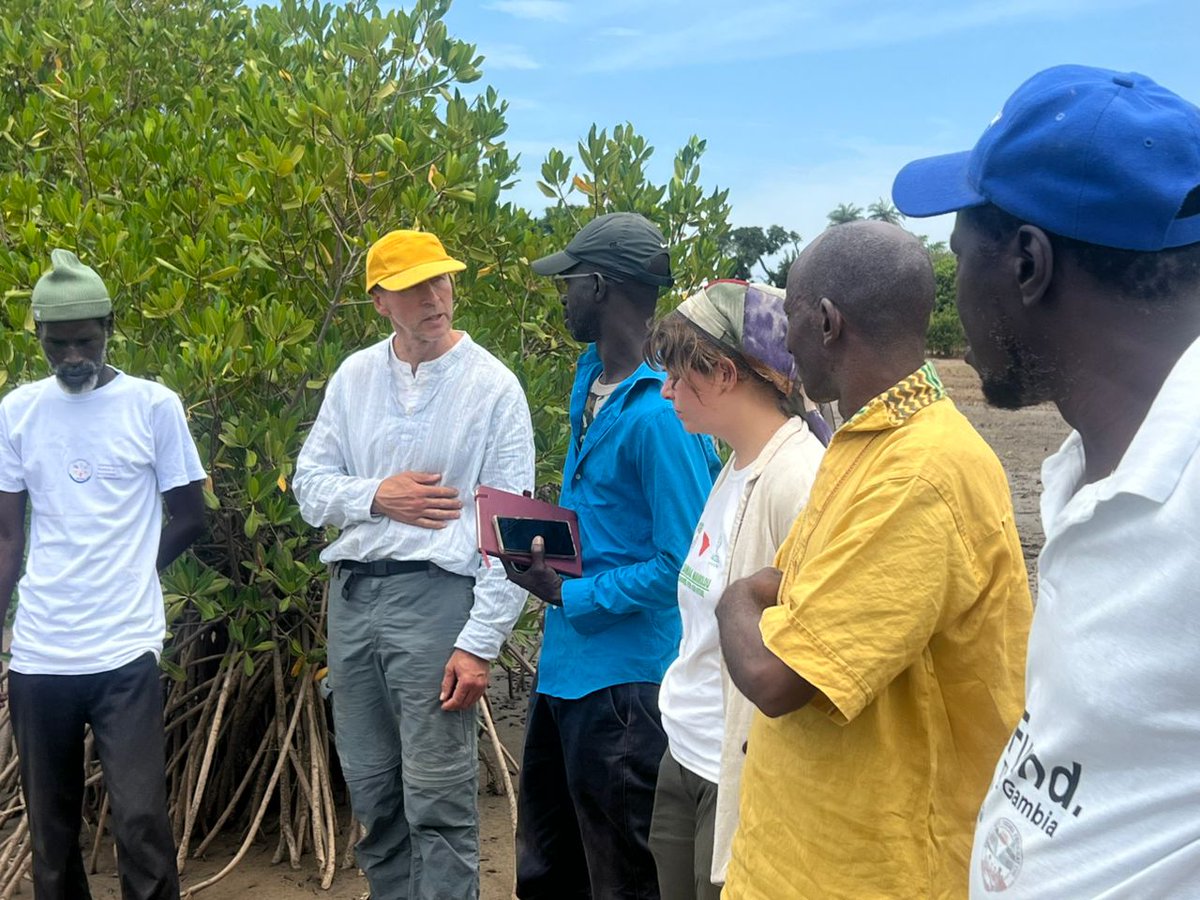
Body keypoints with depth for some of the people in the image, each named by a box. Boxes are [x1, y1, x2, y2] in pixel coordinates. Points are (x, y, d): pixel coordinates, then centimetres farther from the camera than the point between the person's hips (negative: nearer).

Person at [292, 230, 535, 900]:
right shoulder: (353, 378, 8)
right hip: (353, 593, 5)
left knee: (439, 804, -2)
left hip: (435, 595, -5)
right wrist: (377, 496, -10)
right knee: (371, 789, 16)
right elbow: (310, 485, 10)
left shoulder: (493, 386, -6)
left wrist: (480, 643, -13)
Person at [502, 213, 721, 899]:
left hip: (623, 683, -9)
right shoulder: (590, 378, 7)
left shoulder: (659, 412, -23)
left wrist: (569, 597, -16)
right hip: (566, 668, 9)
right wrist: (540, 542, 3)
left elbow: (682, 563, -22)